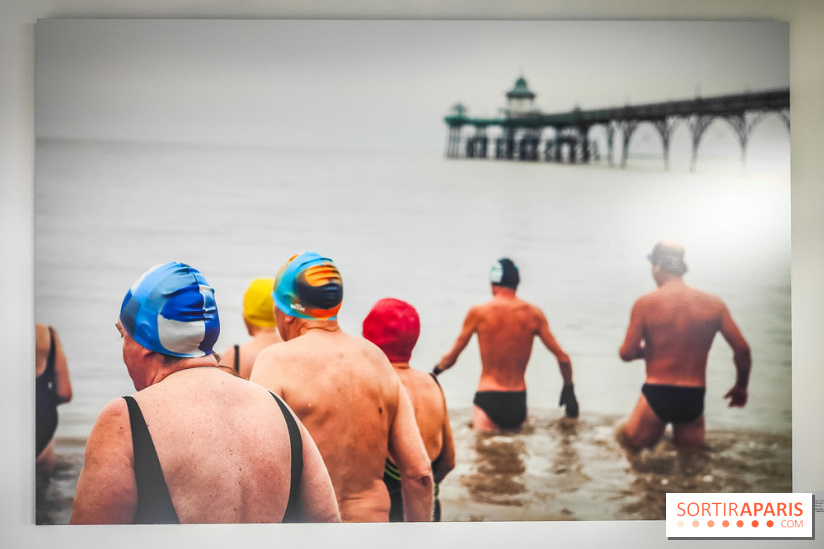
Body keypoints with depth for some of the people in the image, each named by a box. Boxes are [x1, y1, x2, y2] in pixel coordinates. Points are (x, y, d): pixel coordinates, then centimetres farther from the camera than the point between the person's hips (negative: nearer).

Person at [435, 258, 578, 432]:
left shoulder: (478, 313, -4)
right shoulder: (533, 314, 3)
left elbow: (451, 357, 3)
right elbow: (563, 358, 5)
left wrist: (434, 372, 24)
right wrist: (569, 388, 21)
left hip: (487, 401, -3)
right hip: (519, 403, 3)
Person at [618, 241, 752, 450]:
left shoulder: (645, 303, -7)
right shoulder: (714, 304, 0)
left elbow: (627, 353, -7)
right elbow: (742, 349, -1)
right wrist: (741, 386, 16)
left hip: (657, 395, -3)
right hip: (694, 399, 3)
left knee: (629, 439, 17)